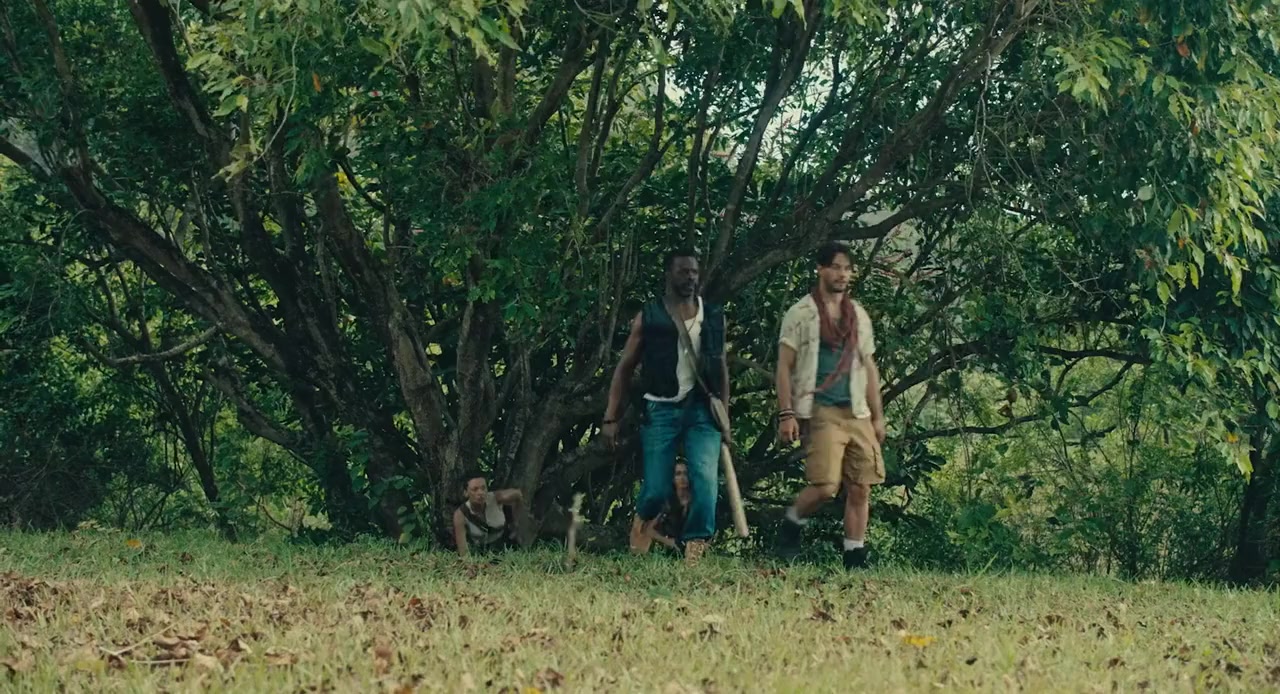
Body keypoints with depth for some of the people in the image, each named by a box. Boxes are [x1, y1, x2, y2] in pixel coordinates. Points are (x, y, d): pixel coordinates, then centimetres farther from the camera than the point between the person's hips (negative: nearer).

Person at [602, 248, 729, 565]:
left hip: (702, 408, 2)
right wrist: (611, 418, -1)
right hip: (662, 408, -1)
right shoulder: (649, 317, 3)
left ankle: (695, 548, -13)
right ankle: (643, 520, 30)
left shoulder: (714, 316, 10)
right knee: (657, 489, -2)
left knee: (705, 477, -16)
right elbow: (624, 368, 5)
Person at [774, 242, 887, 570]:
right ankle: (792, 522, 12)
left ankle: (855, 557, 5)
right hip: (820, 411, -5)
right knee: (825, 486, -16)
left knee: (861, 488, -1)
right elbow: (784, 366, -2)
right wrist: (786, 414, -11)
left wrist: (878, 417, 16)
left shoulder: (859, 316, 17)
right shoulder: (801, 314, 1)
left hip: (857, 413, 5)